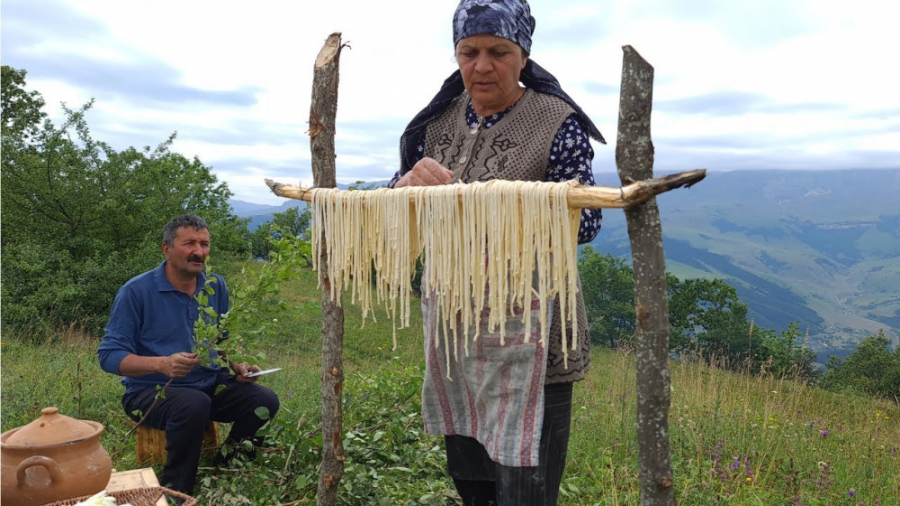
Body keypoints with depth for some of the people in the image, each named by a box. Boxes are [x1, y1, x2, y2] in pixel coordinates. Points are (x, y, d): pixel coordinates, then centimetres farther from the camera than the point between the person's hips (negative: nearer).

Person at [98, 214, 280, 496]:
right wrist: (162, 364, -31)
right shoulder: (136, 292, -12)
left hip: (209, 384, 5)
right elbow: (109, 355, -14)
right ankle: (176, 492, -14)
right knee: (194, 405, -37)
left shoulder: (216, 286, 4)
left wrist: (237, 366, -4)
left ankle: (221, 471, 7)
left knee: (264, 401, -17)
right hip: (151, 391, -5)